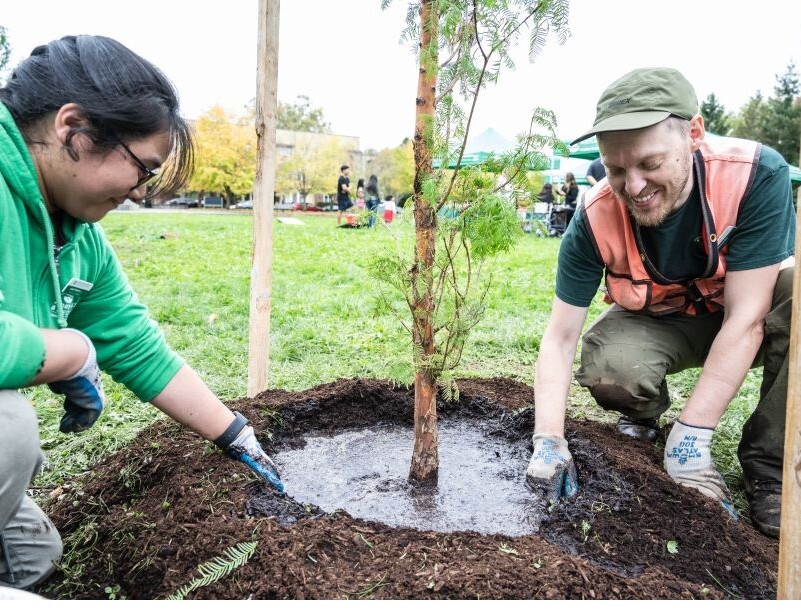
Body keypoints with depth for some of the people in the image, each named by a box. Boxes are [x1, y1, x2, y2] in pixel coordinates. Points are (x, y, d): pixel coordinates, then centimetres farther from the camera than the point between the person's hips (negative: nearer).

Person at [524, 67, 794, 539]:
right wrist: (549, 441, -32)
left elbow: (744, 317, -29)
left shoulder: (758, 175, -30)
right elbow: (561, 337, -20)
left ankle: (770, 464, -14)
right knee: (607, 367, -32)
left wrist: (691, 437, -31)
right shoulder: (596, 219, -25)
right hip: (661, 324, 1)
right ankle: (644, 416, 7)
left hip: (745, 316, 0)